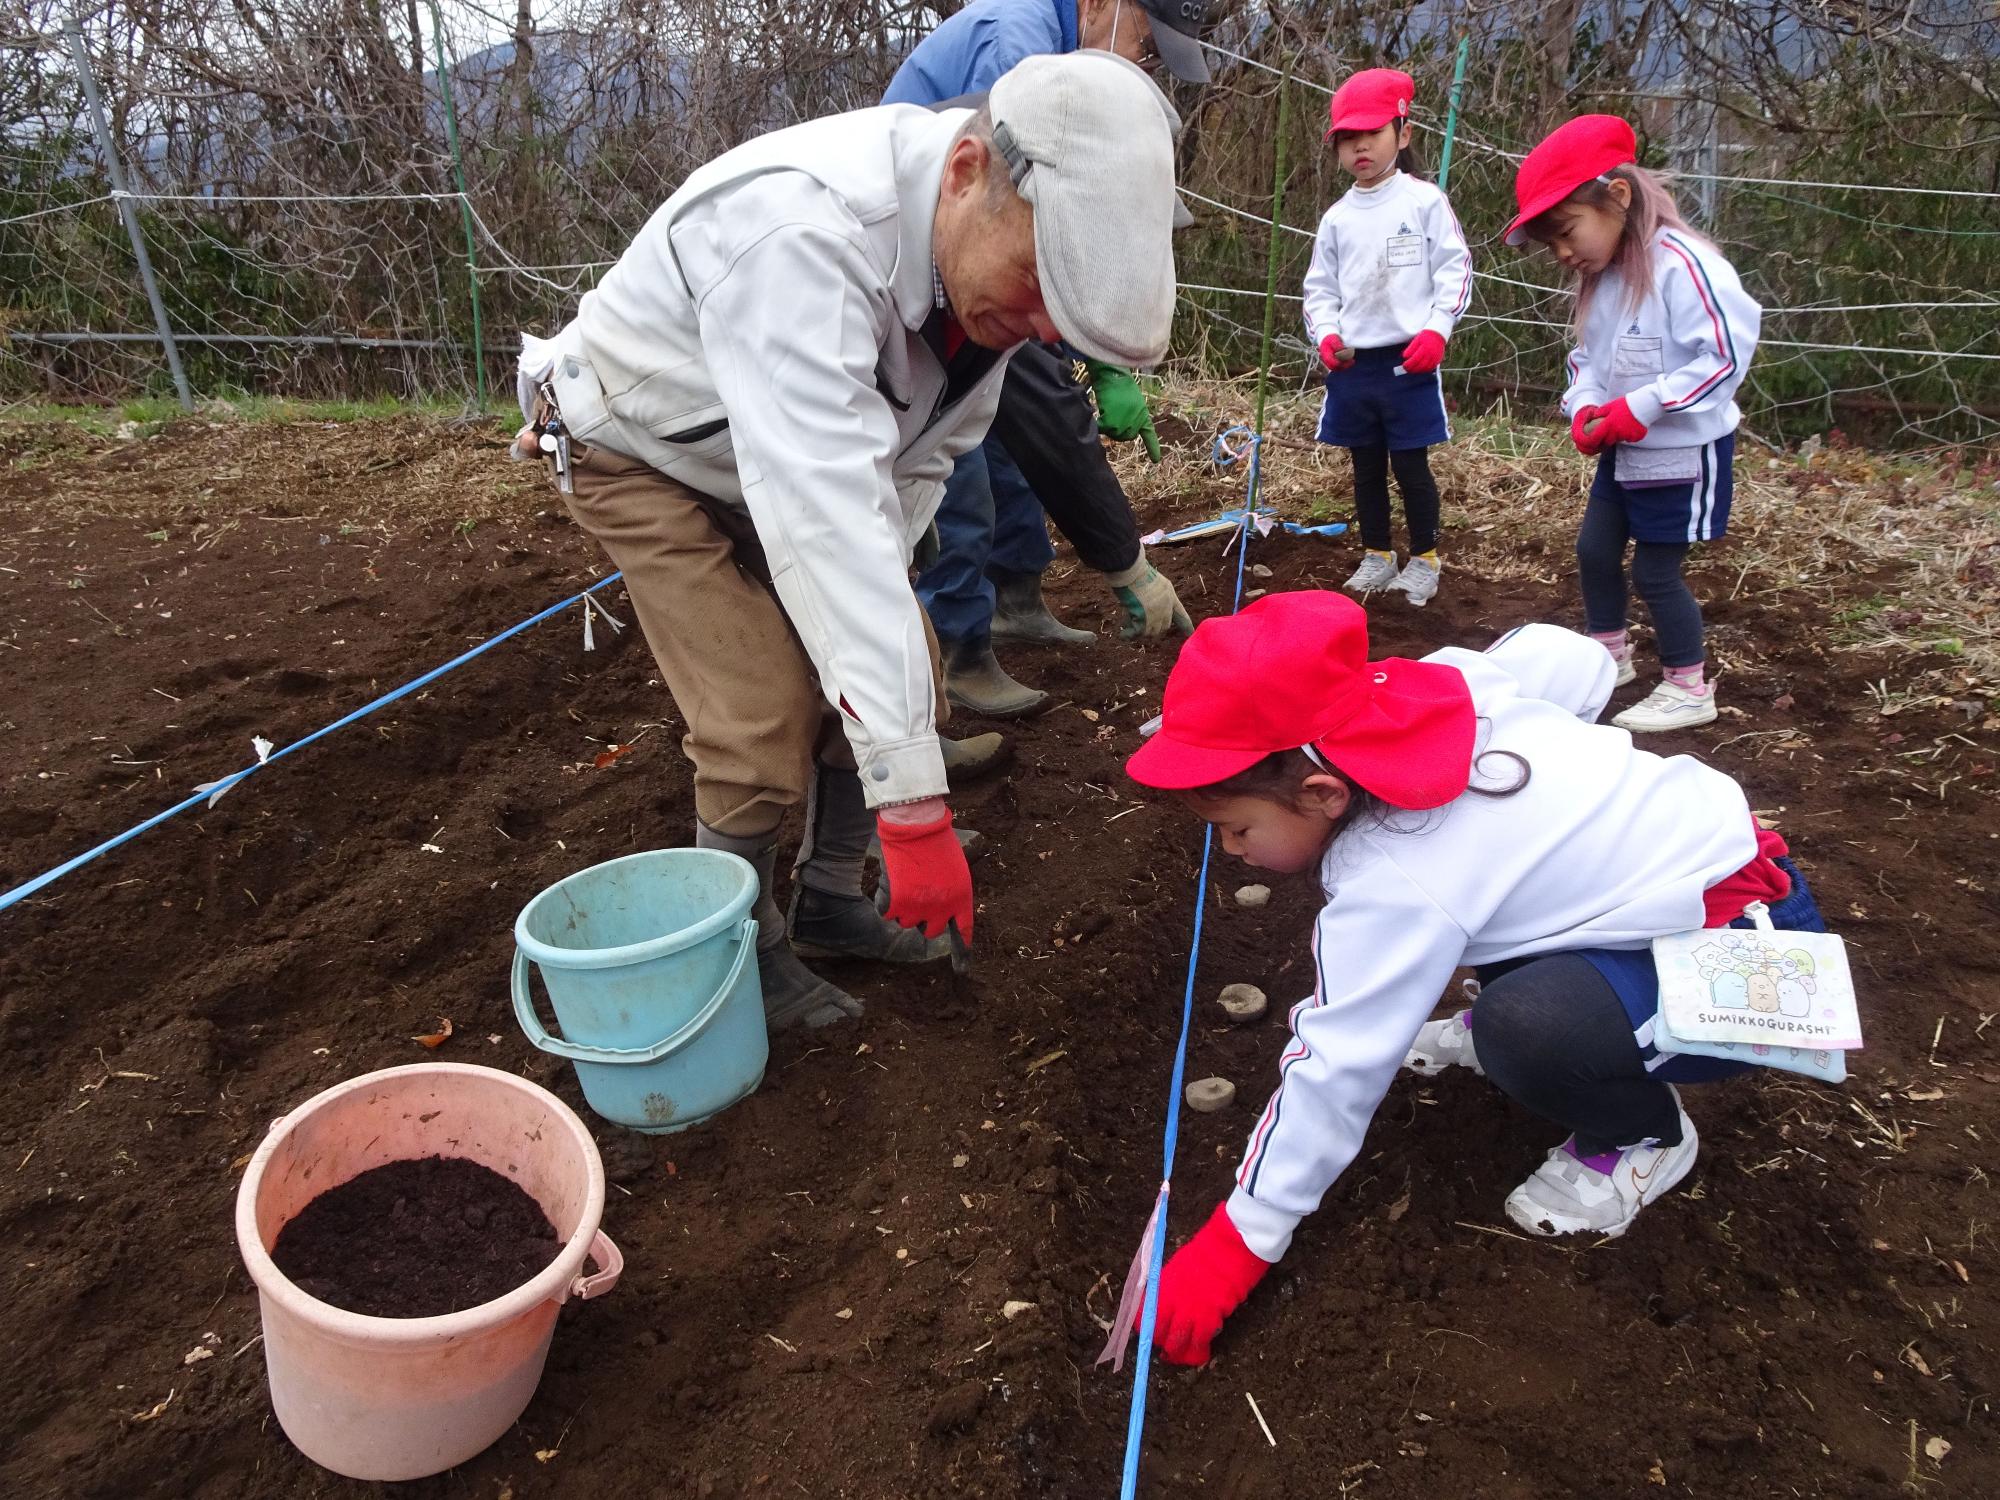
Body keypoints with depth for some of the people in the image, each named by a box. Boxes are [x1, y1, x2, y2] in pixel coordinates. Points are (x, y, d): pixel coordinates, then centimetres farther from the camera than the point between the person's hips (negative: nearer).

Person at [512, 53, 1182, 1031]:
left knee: (898, 676, -1)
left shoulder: (986, 255, -16)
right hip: (640, 455, -6)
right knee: (766, 718, -17)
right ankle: (743, 950, 8)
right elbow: (826, 521, -47)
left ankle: (827, 900, 20)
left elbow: (921, 455, -4)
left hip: (783, 463, 7)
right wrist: (913, 805, -46)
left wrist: (868, 603, -18)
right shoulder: (804, 233, -41)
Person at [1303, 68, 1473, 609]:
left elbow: (1455, 269, -3)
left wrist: (1436, 330, -14)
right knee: (1367, 466, 12)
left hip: (1409, 360, -4)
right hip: (1350, 363, 4)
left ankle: (1424, 560, 16)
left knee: (1411, 464, 1)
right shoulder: (1337, 217, 9)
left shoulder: (1424, 201, -1)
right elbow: (1320, 287, 11)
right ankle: (1378, 556, 26)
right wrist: (1325, 335, -6)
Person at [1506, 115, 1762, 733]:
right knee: (1594, 548, 15)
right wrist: (1585, 408, -8)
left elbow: (1726, 353, -26)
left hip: (1683, 451, -8)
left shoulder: (1680, 264, -23)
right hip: (1623, 450, 9)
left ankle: (1689, 688, 15)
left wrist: (1641, 407, -27)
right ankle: (1609, 656, 36)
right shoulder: (1599, 276, 4)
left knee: (1655, 571, -2)